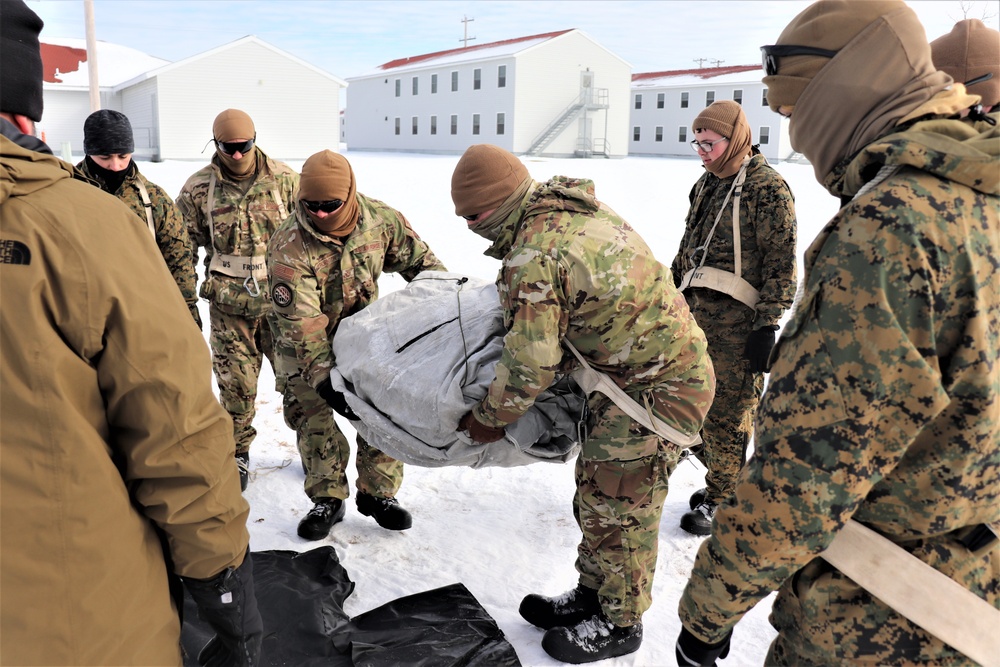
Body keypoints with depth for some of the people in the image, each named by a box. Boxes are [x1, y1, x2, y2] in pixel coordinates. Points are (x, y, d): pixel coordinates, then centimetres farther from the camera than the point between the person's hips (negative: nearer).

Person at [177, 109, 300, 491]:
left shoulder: (284, 179, -1)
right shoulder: (198, 189, -1)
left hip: (282, 299, 0)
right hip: (229, 305, 0)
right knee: (236, 384, 6)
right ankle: (237, 453, 26)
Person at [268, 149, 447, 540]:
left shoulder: (381, 220, -18)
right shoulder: (288, 247, -29)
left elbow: (417, 258, 0)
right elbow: (301, 322, -32)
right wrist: (323, 376, -40)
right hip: (305, 344, -2)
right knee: (312, 416, -3)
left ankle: (377, 493, 17)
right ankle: (327, 499, 15)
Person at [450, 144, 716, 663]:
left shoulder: (534, 256, -24)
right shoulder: (575, 207, 4)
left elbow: (530, 364, -20)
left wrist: (489, 419, -4)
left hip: (660, 387, -10)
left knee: (616, 504, 4)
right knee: (596, 486, 18)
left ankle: (620, 622, 24)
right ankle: (594, 594, 34)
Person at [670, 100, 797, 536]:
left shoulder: (767, 188, -9)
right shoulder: (707, 184, 16)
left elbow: (780, 264, -12)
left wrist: (767, 327, -15)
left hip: (737, 320, -8)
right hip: (697, 312, 8)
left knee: (727, 412, 0)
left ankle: (720, 499, 15)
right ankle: (720, 482, 30)